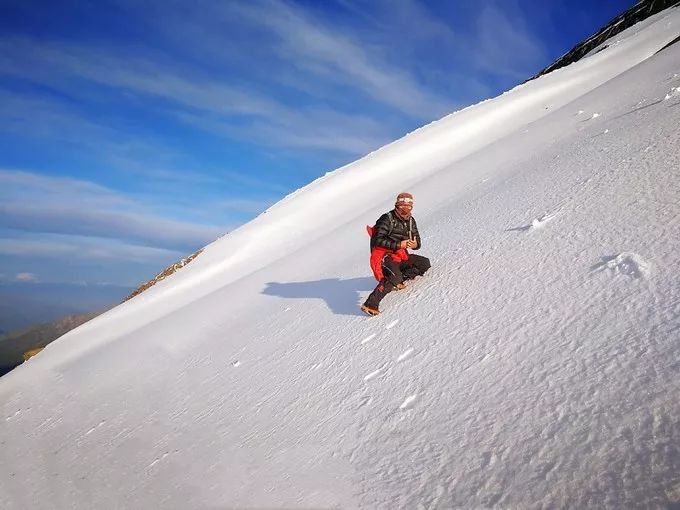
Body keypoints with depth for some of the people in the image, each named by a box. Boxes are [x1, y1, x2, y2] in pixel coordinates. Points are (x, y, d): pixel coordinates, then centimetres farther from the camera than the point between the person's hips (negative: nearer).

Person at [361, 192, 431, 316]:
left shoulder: (411, 221, 9)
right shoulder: (387, 219, -13)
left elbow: (417, 240, 13)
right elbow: (378, 240, -20)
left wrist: (415, 244, -13)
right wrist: (398, 244, -25)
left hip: (401, 256, 8)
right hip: (385, 256, -8)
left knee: (425, 263, 1)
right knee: (394, 278, -33)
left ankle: (400, 278, -4)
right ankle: (370, 305, -30)